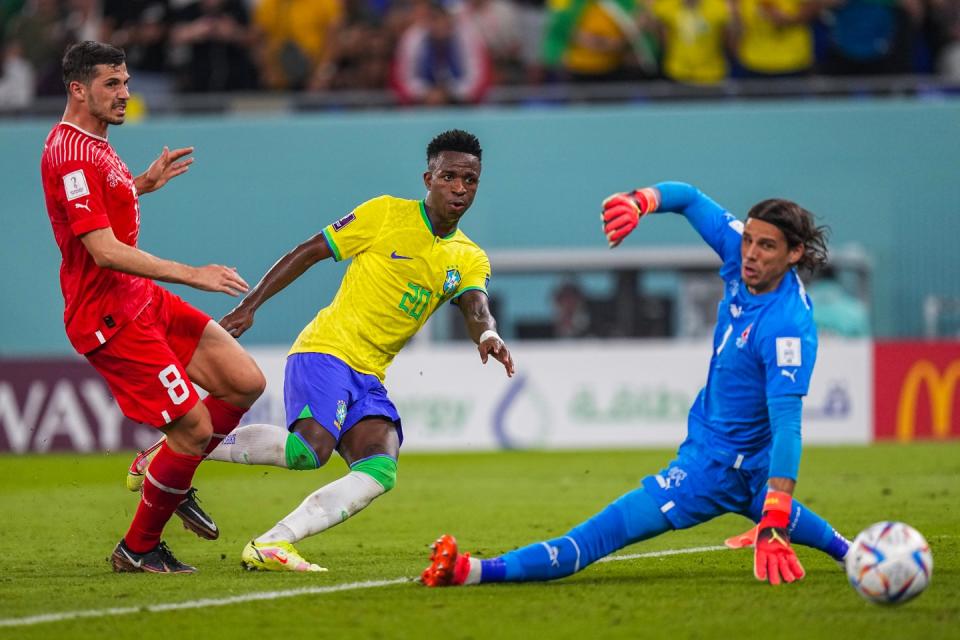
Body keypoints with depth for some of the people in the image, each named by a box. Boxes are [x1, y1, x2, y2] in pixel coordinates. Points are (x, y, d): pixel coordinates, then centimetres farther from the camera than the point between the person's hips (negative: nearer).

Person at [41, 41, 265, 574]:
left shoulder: (92, 144, 13)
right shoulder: (71, 155, -20)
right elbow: (104, 251, -26)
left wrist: (145, 183, 25)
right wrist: (190, 275, -26)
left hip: (143, 301, 10)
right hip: (109, 318, -10)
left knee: (245, 382, 3)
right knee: (194, 428, -10)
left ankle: (170, 478, 21)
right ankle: (137, 550, 8)